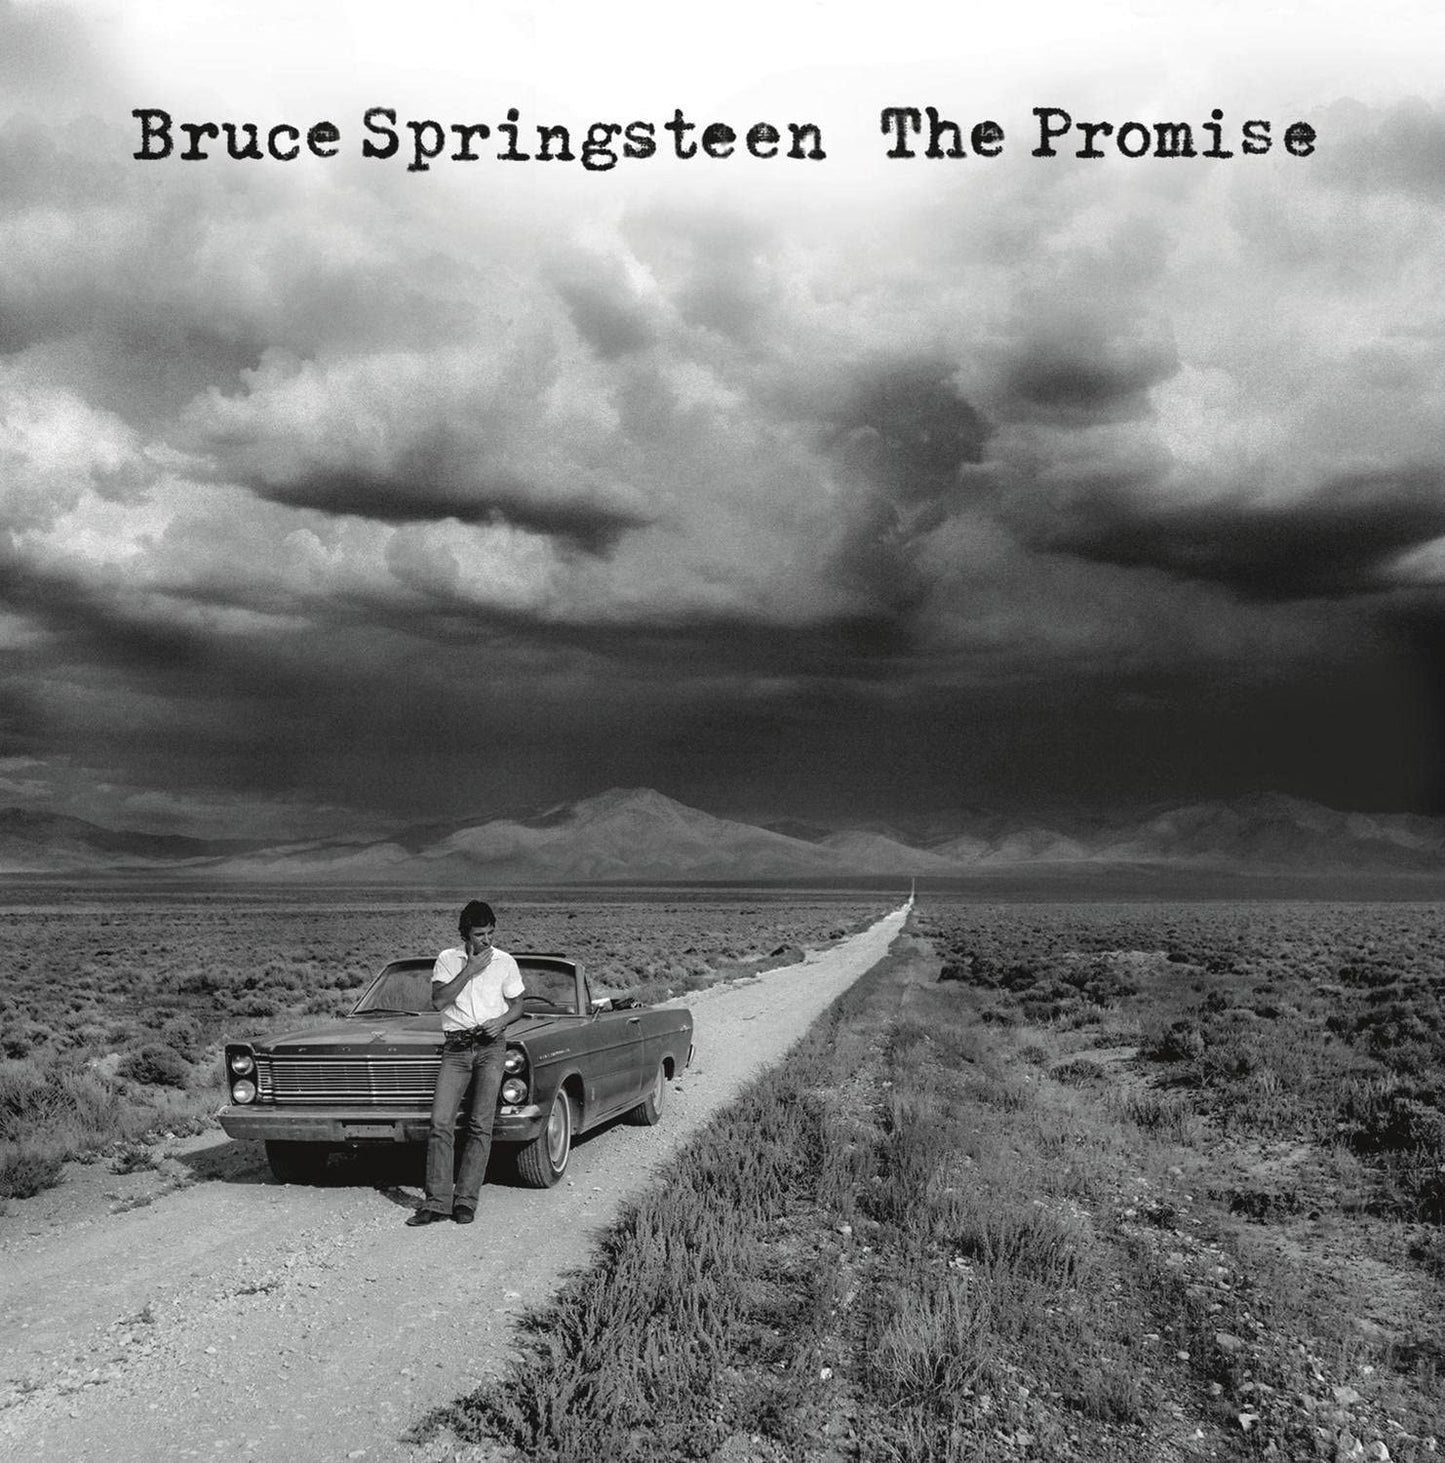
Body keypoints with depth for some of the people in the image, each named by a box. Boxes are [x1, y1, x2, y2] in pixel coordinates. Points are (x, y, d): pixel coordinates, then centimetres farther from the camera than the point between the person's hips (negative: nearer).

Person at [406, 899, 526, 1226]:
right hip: (455, 1047, 0)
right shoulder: (447, 959, 7)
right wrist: (469, 971, -11)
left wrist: (502, 1020, -6)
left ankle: (466, 1200, -4)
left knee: (480, 1126, -8)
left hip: (491, 1046, 0)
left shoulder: (505, 962, 8)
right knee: (440, 1123, -10)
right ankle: (436, 1202, -8)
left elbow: (517, 1005, 15)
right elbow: (438, 1001, -5)